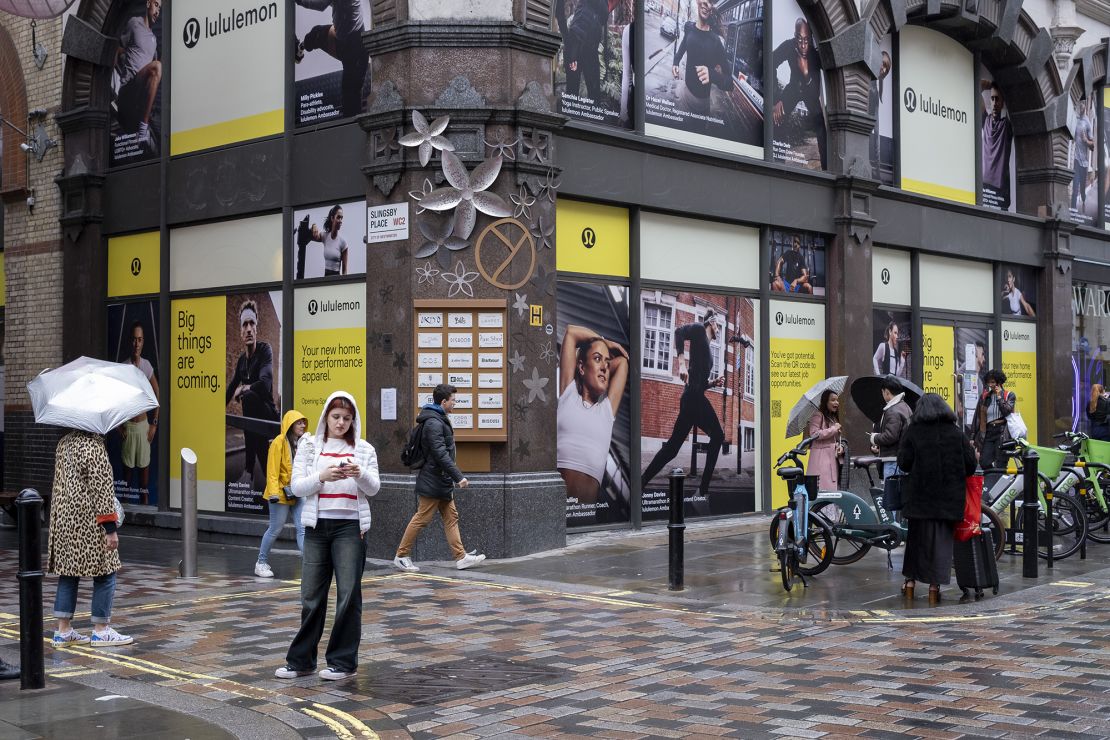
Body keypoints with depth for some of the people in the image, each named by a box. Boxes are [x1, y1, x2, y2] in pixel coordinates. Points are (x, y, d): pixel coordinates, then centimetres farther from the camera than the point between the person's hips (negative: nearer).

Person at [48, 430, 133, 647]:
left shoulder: (63, 443, 10)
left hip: (63, 521, 8)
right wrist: (110, 528, -15)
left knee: (67, 572, 12)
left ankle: (63, 630, 14)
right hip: (89, 524, -8)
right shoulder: (94, 446, -16)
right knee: (105, 573, 2)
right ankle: (101, 630, 6)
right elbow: (101, 488, -18)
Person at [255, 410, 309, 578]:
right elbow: (272, 470, -14)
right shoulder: (279, 442, -11)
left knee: (303, 529, -4)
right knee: (275, 530, 6)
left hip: (298, 494, 5)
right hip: (281, 493, -5)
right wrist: (273, 492, -22)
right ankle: (261, 563, 25)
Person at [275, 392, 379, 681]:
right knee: (311, 595, 5)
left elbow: (374, 489, 0)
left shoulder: (363, 449, 7)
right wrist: (322, 476, -19)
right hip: (317, 526, 1)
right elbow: (296, 487, -1)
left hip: (350, 527, -1)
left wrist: (360, 474, -21)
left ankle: (343, 661, 6)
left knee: (349, 594, -3)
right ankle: (301, 660, 16)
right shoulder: (309, 445, 7)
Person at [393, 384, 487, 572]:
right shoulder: (434, 423, -19)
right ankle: (402, 556, 7)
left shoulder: (440, 420, 15)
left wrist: (454, 476, 22)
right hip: (433, 481, -10)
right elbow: (441, 454, -25)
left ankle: (461, 557, 9)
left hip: (442, 481, 10)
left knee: (451, 517, 8)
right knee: (421, 518, -2)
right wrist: (459, 477, -25)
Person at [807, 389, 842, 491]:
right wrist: (834, 429, -11)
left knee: (833, 487, 3)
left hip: (833, 456, 8)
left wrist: (839, 446, 6)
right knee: (823, 487, -15)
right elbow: (814, 434, -19)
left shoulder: (834, 418, 21)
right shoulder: (818, 416, -6)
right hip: (821, 457, -8)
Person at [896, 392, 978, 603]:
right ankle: (934, 586, 0)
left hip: (920, 495, 0)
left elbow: (904, 463, -7)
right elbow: (970, 463, 1)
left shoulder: (913, 432, -3)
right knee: (942, 538, 4)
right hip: (949, 496, 0)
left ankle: (910, 580, 18)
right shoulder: (956, 432, 2)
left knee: (917, 536, 13)